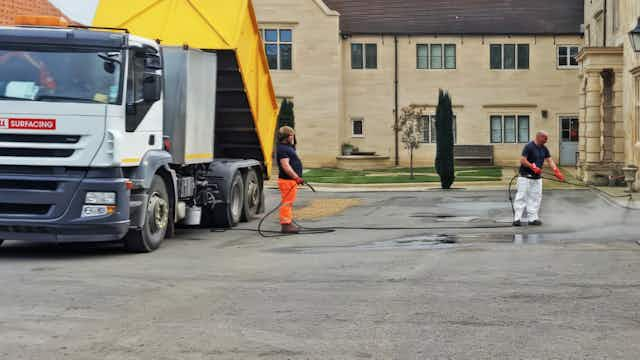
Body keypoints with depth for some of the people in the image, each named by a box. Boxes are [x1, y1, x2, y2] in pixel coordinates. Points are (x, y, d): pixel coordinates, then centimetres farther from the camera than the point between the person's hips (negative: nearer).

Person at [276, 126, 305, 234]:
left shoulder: (288, 147, 18)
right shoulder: (282, 149, -16)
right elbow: (285, 166, -25)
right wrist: (296, 177, -29)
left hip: (292, 180, 11)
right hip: (287, 180, -11)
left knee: (289, 203, 15)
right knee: (287, 203, -9)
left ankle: (289, 223, 22)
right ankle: (286, 225, -9)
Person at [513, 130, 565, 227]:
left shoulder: (544, 149, 9)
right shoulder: (529, 147, -13)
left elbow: (550, 161, 3)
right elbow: (523, 161, -18)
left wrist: (556, 171, -11)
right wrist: (533, 167, -28)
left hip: (537, 177, 7)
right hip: (525, 177, -7)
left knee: (535, 198, 6)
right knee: (521, 197, -4)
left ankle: (532, 218, 12)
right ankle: (517, 218, -1)